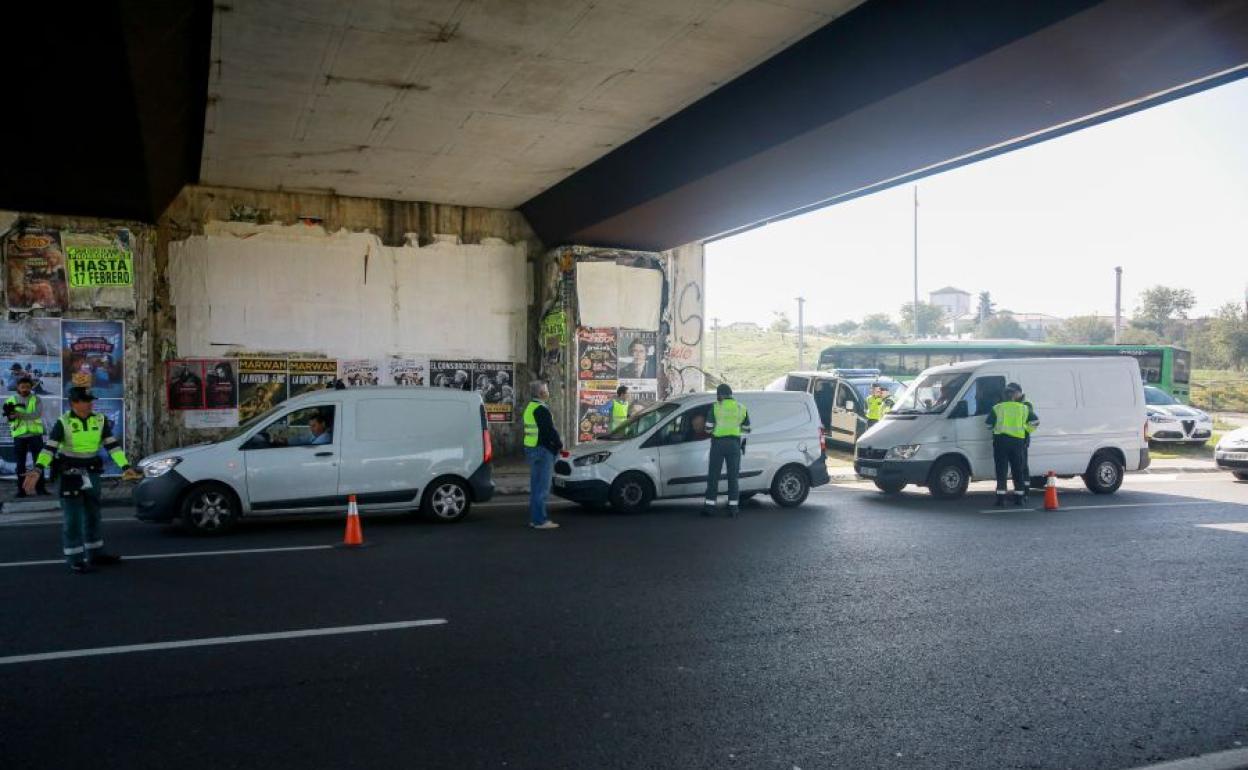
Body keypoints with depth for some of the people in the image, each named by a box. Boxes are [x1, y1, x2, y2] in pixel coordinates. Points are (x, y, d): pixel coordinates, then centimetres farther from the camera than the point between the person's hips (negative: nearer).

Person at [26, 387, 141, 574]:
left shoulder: (100, 420, -1)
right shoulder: (63, 423, -12)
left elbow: (113, 445, -3)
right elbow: (49, 448, -19)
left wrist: (125, 467, -12)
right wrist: (38, 469, -34)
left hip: (92, 474, 5)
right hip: (70, 474, -5)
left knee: (93, 515, 15)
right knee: (72, 518, -3)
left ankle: (95, 553, 27)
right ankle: (75, 559, 3)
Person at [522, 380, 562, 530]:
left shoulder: (530, 408, 16)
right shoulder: (542, 409, -17)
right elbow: (550, 431, -19)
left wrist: (556, 444, 15)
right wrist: (559, 445, -3)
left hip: (530, 449, 10)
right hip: (542, 451, -10)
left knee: (536, 486, 14)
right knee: (542, 487, -7)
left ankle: (534, 518, 19)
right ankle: (540, 520, -5)